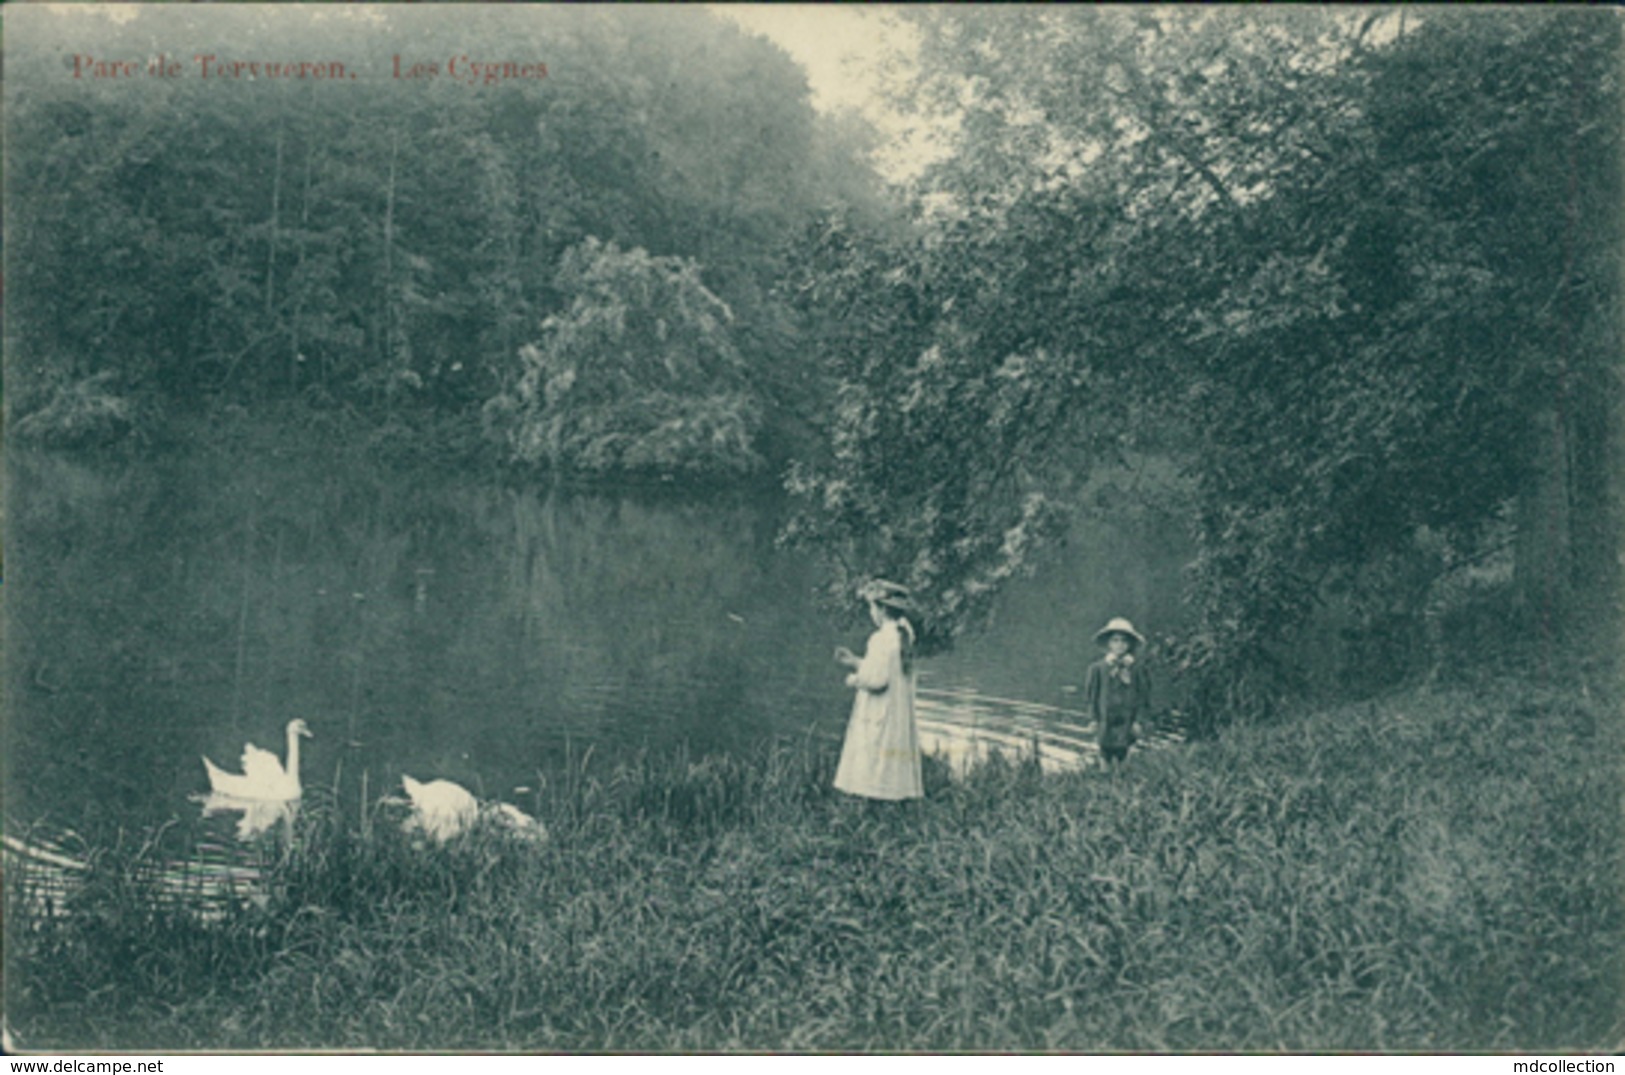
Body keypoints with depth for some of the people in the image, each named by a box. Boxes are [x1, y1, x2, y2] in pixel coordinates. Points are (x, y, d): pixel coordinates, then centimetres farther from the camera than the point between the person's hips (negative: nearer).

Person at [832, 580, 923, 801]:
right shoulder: (902, 637, 12)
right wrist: (854, 662, 19)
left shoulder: (883, 639, -16)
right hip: (900, 720, 9)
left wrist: (855, 680, -3)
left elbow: (877, 679, -22)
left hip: (880, 720, -9)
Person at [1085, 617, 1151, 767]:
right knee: (1106, 754, 1)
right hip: (1105, 721, 0)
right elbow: (1091, 694, 6)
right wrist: (1094, 718, 3)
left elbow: (1143, 698, 5)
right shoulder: (1098, 668, 1)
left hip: (1126, 721, 0)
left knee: (1121, 754, -4)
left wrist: (1138, 721, 0)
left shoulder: (1136, 670, 1)